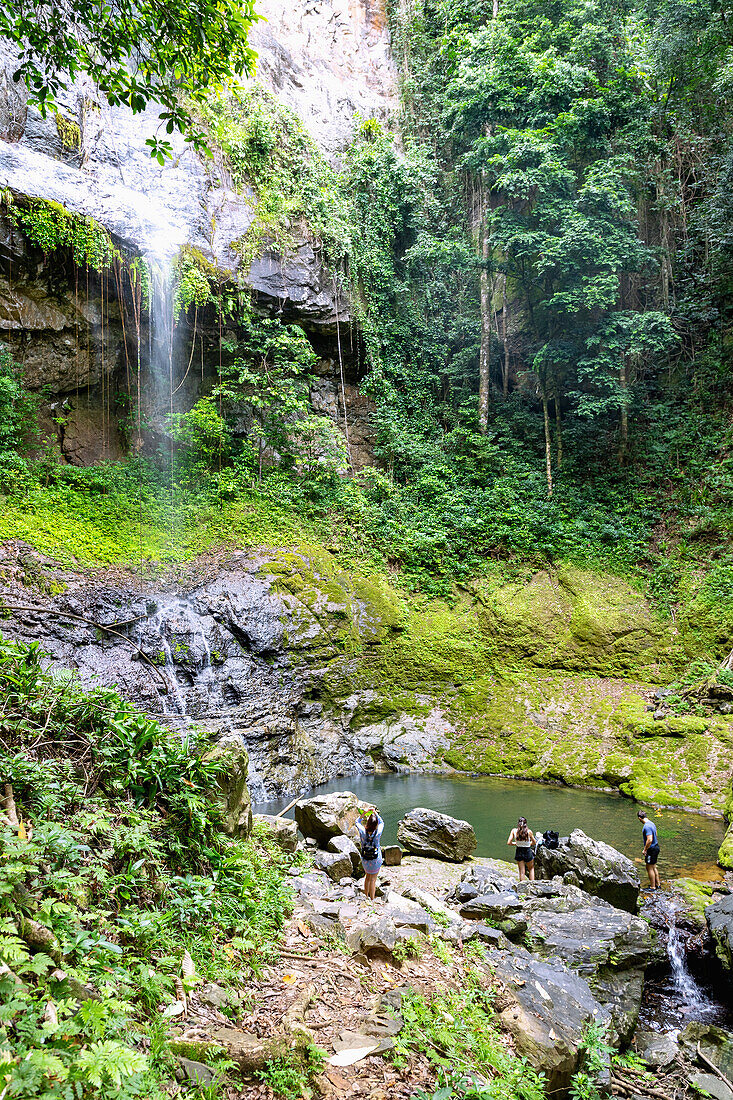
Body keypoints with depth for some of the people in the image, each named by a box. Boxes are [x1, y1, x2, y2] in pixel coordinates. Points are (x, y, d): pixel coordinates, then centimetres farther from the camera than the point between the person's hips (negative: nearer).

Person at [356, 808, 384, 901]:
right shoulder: (377, 833, -27)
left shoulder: (363, 832, -24)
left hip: (365, 861, 3)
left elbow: (358, 822, -1)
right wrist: (375, 812, -3)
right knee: (373, 880, 15)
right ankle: (372, 900, 29)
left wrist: (363, 814, -6)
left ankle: (366, 896, 43)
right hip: (375, 861, -2)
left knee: (367, 877, 26)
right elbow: (381, 823, -5)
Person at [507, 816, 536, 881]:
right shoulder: (529, 831, -13)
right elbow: (534, 842, 0)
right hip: (528, 852, -1)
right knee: (531, 868, 24)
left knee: (521, 871, 14)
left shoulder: (514, 831, -10)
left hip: (519, 852, 1)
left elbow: (509, 842, -10)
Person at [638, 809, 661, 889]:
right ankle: (657, 884, 31)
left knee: (650, 868, 4)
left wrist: (645, 850, -16)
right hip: (656, 847, 9)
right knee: (654, 867, 21)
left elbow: (649, 840, -30)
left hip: (651, 849, -9)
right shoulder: (652, 823, 5)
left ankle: (652, 887, 13)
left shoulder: (647, 826, -25)